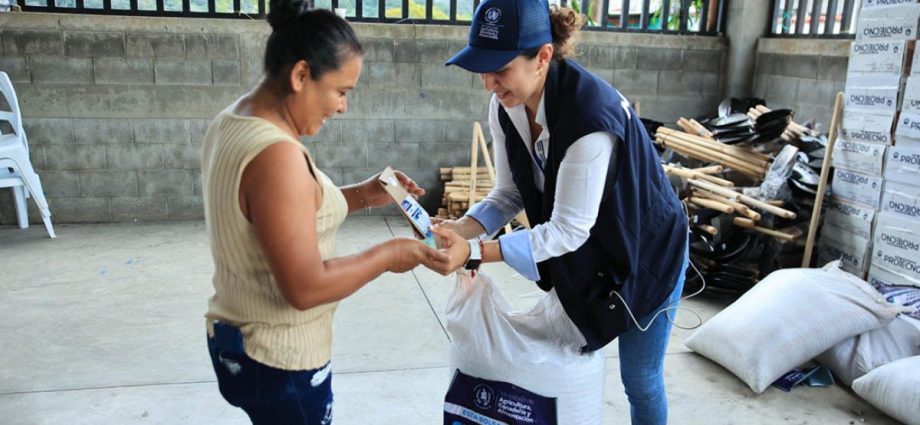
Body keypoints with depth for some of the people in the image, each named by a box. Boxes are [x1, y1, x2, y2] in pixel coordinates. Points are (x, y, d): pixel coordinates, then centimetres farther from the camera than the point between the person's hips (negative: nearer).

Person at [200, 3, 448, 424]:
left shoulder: (229, 124, 1)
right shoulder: (276, 154, -28)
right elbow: (306, 287, -28)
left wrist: (360, 196, 3)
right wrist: (387, 255, -16)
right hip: (280, 362, -9)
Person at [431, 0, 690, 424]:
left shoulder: (590, 116, -38)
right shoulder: (506, 106, -15)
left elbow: (568, 230, -34)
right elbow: (510, 194, -6)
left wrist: (474, 253, -38)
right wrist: (460, 229, -24)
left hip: (647, 253, -6)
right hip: (582, 256, 6)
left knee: (639, 378, 11)